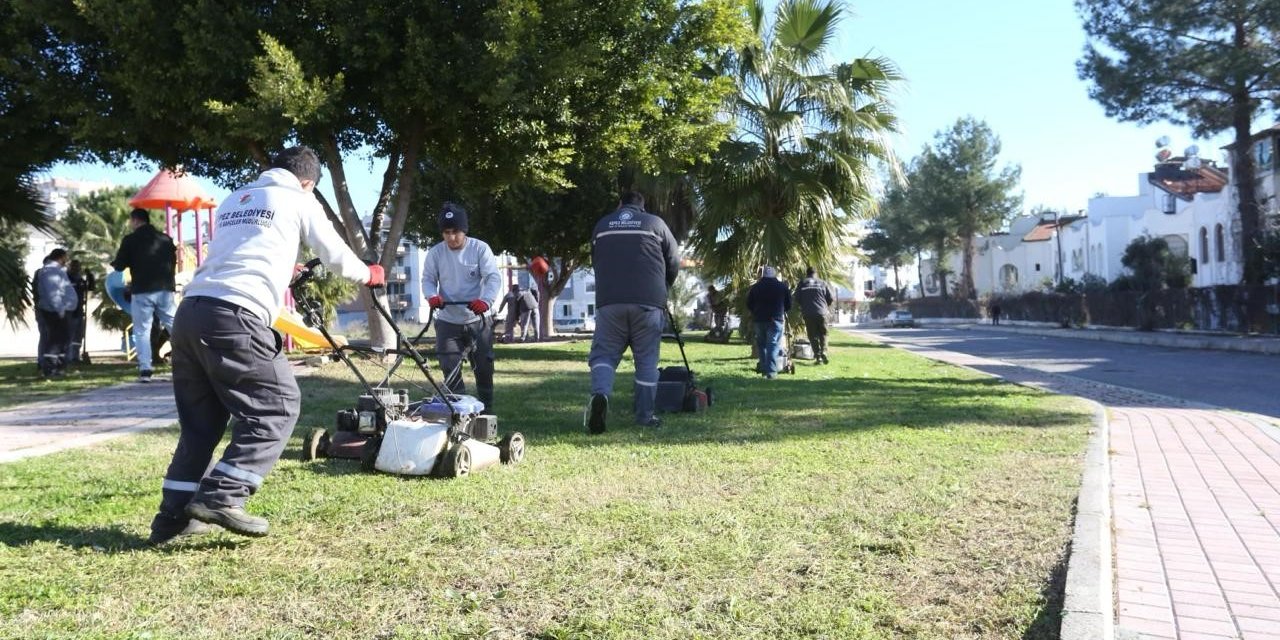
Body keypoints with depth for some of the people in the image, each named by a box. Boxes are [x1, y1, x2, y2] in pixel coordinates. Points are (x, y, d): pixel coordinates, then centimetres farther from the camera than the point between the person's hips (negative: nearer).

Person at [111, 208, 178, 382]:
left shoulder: (130, 240, -3)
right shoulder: (166, 239, 9)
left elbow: (119, 266, 1)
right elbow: (173, 260, 17)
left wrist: (112, 262, 23)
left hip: (142, 291, -3)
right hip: (165, 289, 3)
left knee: (142, 330, 2)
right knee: (174, 326, 7)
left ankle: (145, 369, -6)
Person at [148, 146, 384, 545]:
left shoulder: (233, 201, 28)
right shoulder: (299, 200, 10)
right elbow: (336, 256, 17)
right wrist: (369, 274, 36)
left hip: (189, 313, 8)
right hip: (234, 317, -7)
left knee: (200, 420, 16)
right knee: (278, 405, 1)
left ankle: (174, 516, 16)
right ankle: (221, 497, -8)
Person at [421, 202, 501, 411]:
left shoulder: (480, 249, -8)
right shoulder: (435, 253, -2)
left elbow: (494, 278, -15)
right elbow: (428, 279, 2)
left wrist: (486, 300, -34)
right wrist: (432, 296, -22)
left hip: (478, 320, -1)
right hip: (448, 322, 1)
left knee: (484, 368, 6)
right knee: (450, 370, -2)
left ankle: (486, 410, 22)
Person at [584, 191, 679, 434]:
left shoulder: (602, 225, 17)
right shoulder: (655, 223, 10)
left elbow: (595, 262, 23)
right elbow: (674, 262, 12)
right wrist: (662, 289, 30)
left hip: (609, 301, 1)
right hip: (648, 301, -1)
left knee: (604, 353, 6)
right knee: (646, 360, 7)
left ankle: (600, 394, -22)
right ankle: (645, 416, 11)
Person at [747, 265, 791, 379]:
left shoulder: (755, 287, 5)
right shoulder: (782, 286, 2)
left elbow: (749, 304, 8)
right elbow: (788, 305, 6)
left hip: (759, 319, 2)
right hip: (776, 319, -2)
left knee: (761, 345, 14)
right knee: (773, 345, -5)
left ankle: (764, 369, 14)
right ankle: (771, 371, -14)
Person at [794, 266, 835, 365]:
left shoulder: (801, 284, 5)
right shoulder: (822, 284, 6)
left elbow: (797, 300, 5)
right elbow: (831, 299, 6)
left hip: (808, 314, 0)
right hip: (821, 313, 0)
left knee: (813, 336, 6)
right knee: (823, 334, 12)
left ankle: (818, 356, -1)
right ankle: (823, 353, -6)